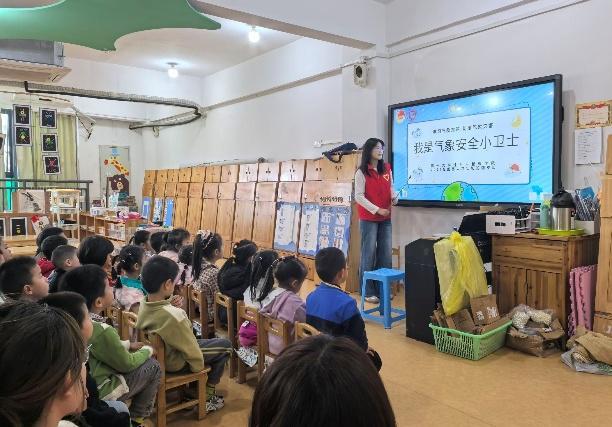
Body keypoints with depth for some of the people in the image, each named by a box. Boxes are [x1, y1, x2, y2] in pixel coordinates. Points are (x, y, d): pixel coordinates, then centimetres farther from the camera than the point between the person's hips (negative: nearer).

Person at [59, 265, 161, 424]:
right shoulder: (102, 331, -28)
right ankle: (137, 417, 18)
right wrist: (147, 350, 4)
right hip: (98, 393, -8)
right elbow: (127, 364, -13)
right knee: (153, 366, 3)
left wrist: (128, 345, 15)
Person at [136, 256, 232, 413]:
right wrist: (199, 369, -8)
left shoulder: (143, 305, -13)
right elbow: (190, 349, -23)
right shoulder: (173, 315, -36)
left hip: (157, 355, 8)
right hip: (175, 362, -8)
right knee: (225, 345, 6)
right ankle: (207, 394, 16)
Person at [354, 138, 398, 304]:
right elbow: (359, 196, -11)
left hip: (386, 219, 5)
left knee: (385, 254, 7)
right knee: (369, 254, -1)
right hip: (368, 219, -5)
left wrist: (394, 196, -6)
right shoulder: (361, 172, -7)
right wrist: (377, 210, -15)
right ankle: (368, 292, 6)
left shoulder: (387, 168, 9)